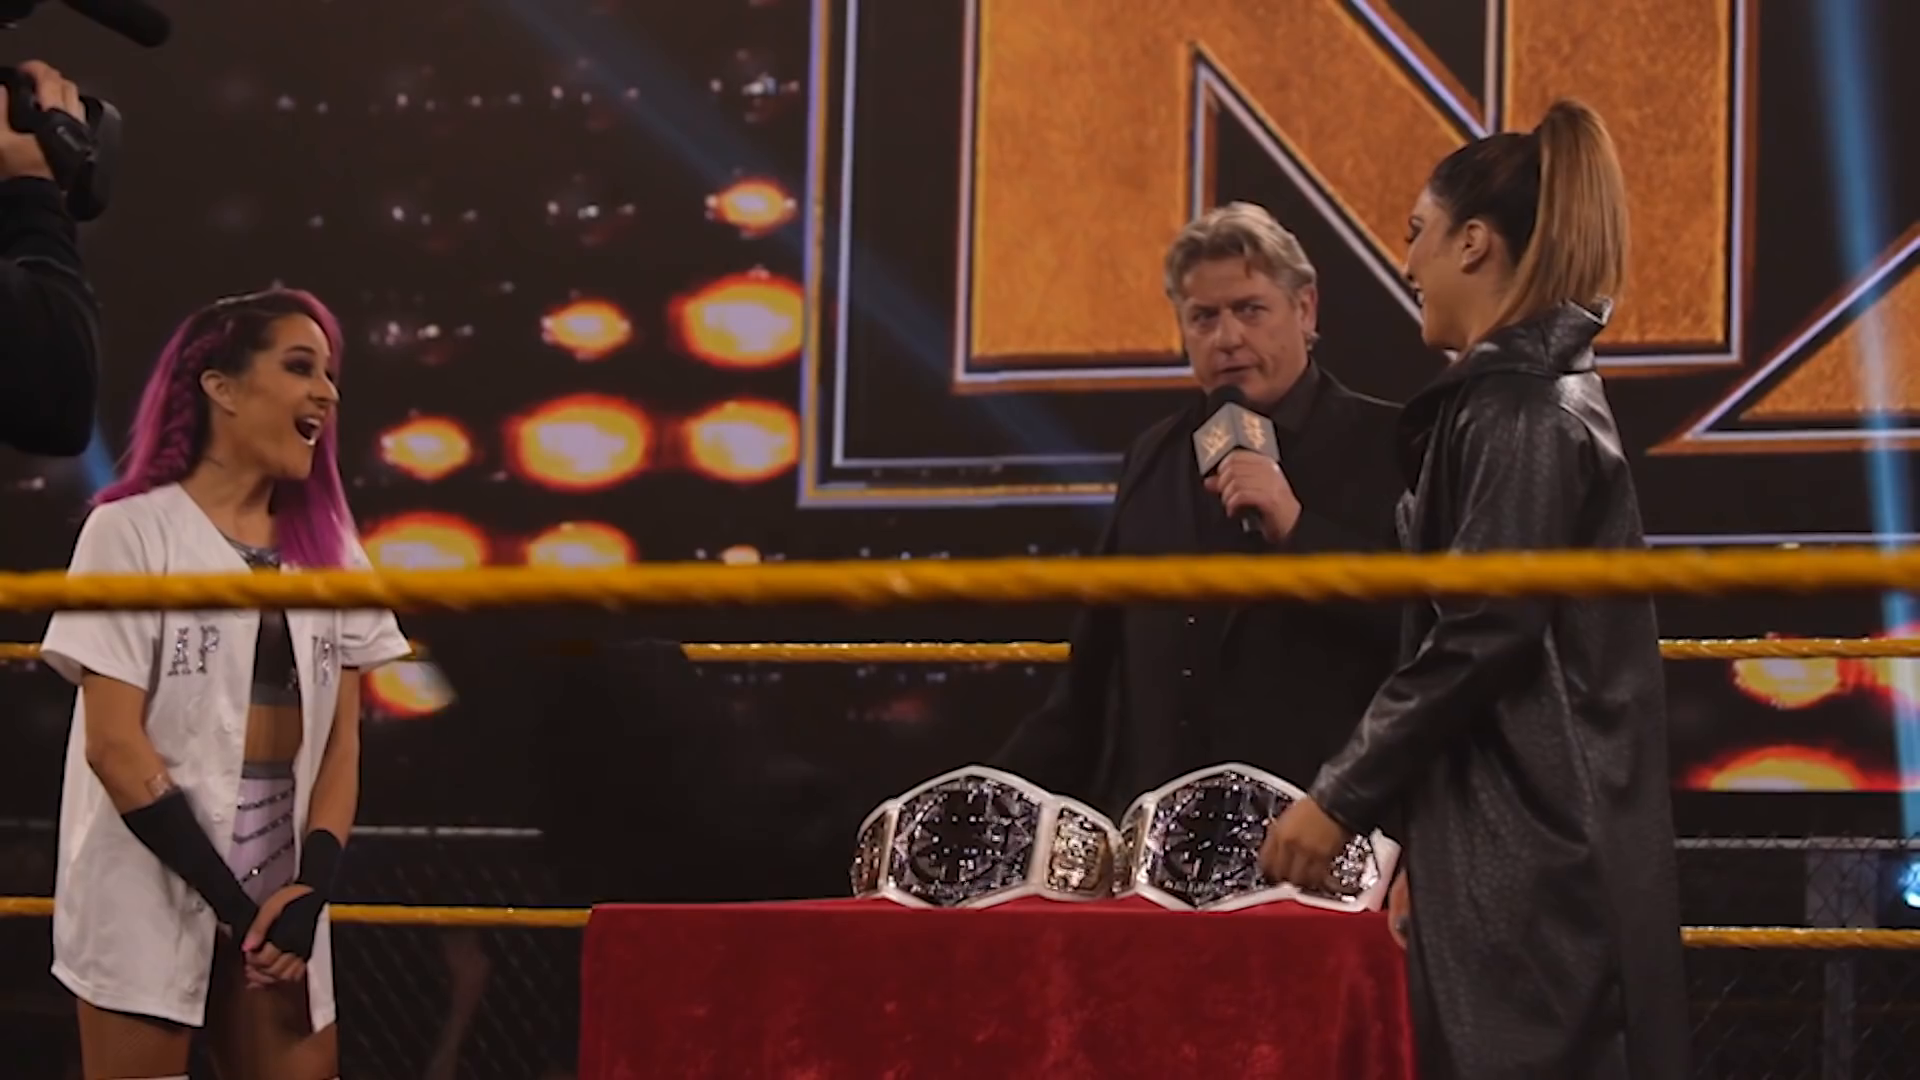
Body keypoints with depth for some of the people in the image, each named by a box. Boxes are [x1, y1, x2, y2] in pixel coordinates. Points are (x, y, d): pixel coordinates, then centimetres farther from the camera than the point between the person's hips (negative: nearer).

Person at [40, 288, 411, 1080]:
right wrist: (230, 899, -14)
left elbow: (340, 741, 7)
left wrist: (311, 886, -9)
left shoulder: (328, 549, 12)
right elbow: (114, 744, -10)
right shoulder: (134, 530, -4)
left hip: (278, 897, 5)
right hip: (152, 892, -5)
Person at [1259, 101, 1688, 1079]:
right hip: (1530, 840, 10)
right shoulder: (1535, 392, 18)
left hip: (1528, 850, -10)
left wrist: (1341, 800, -13)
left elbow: (1478, 636, -19)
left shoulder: (1520, 409, -12)